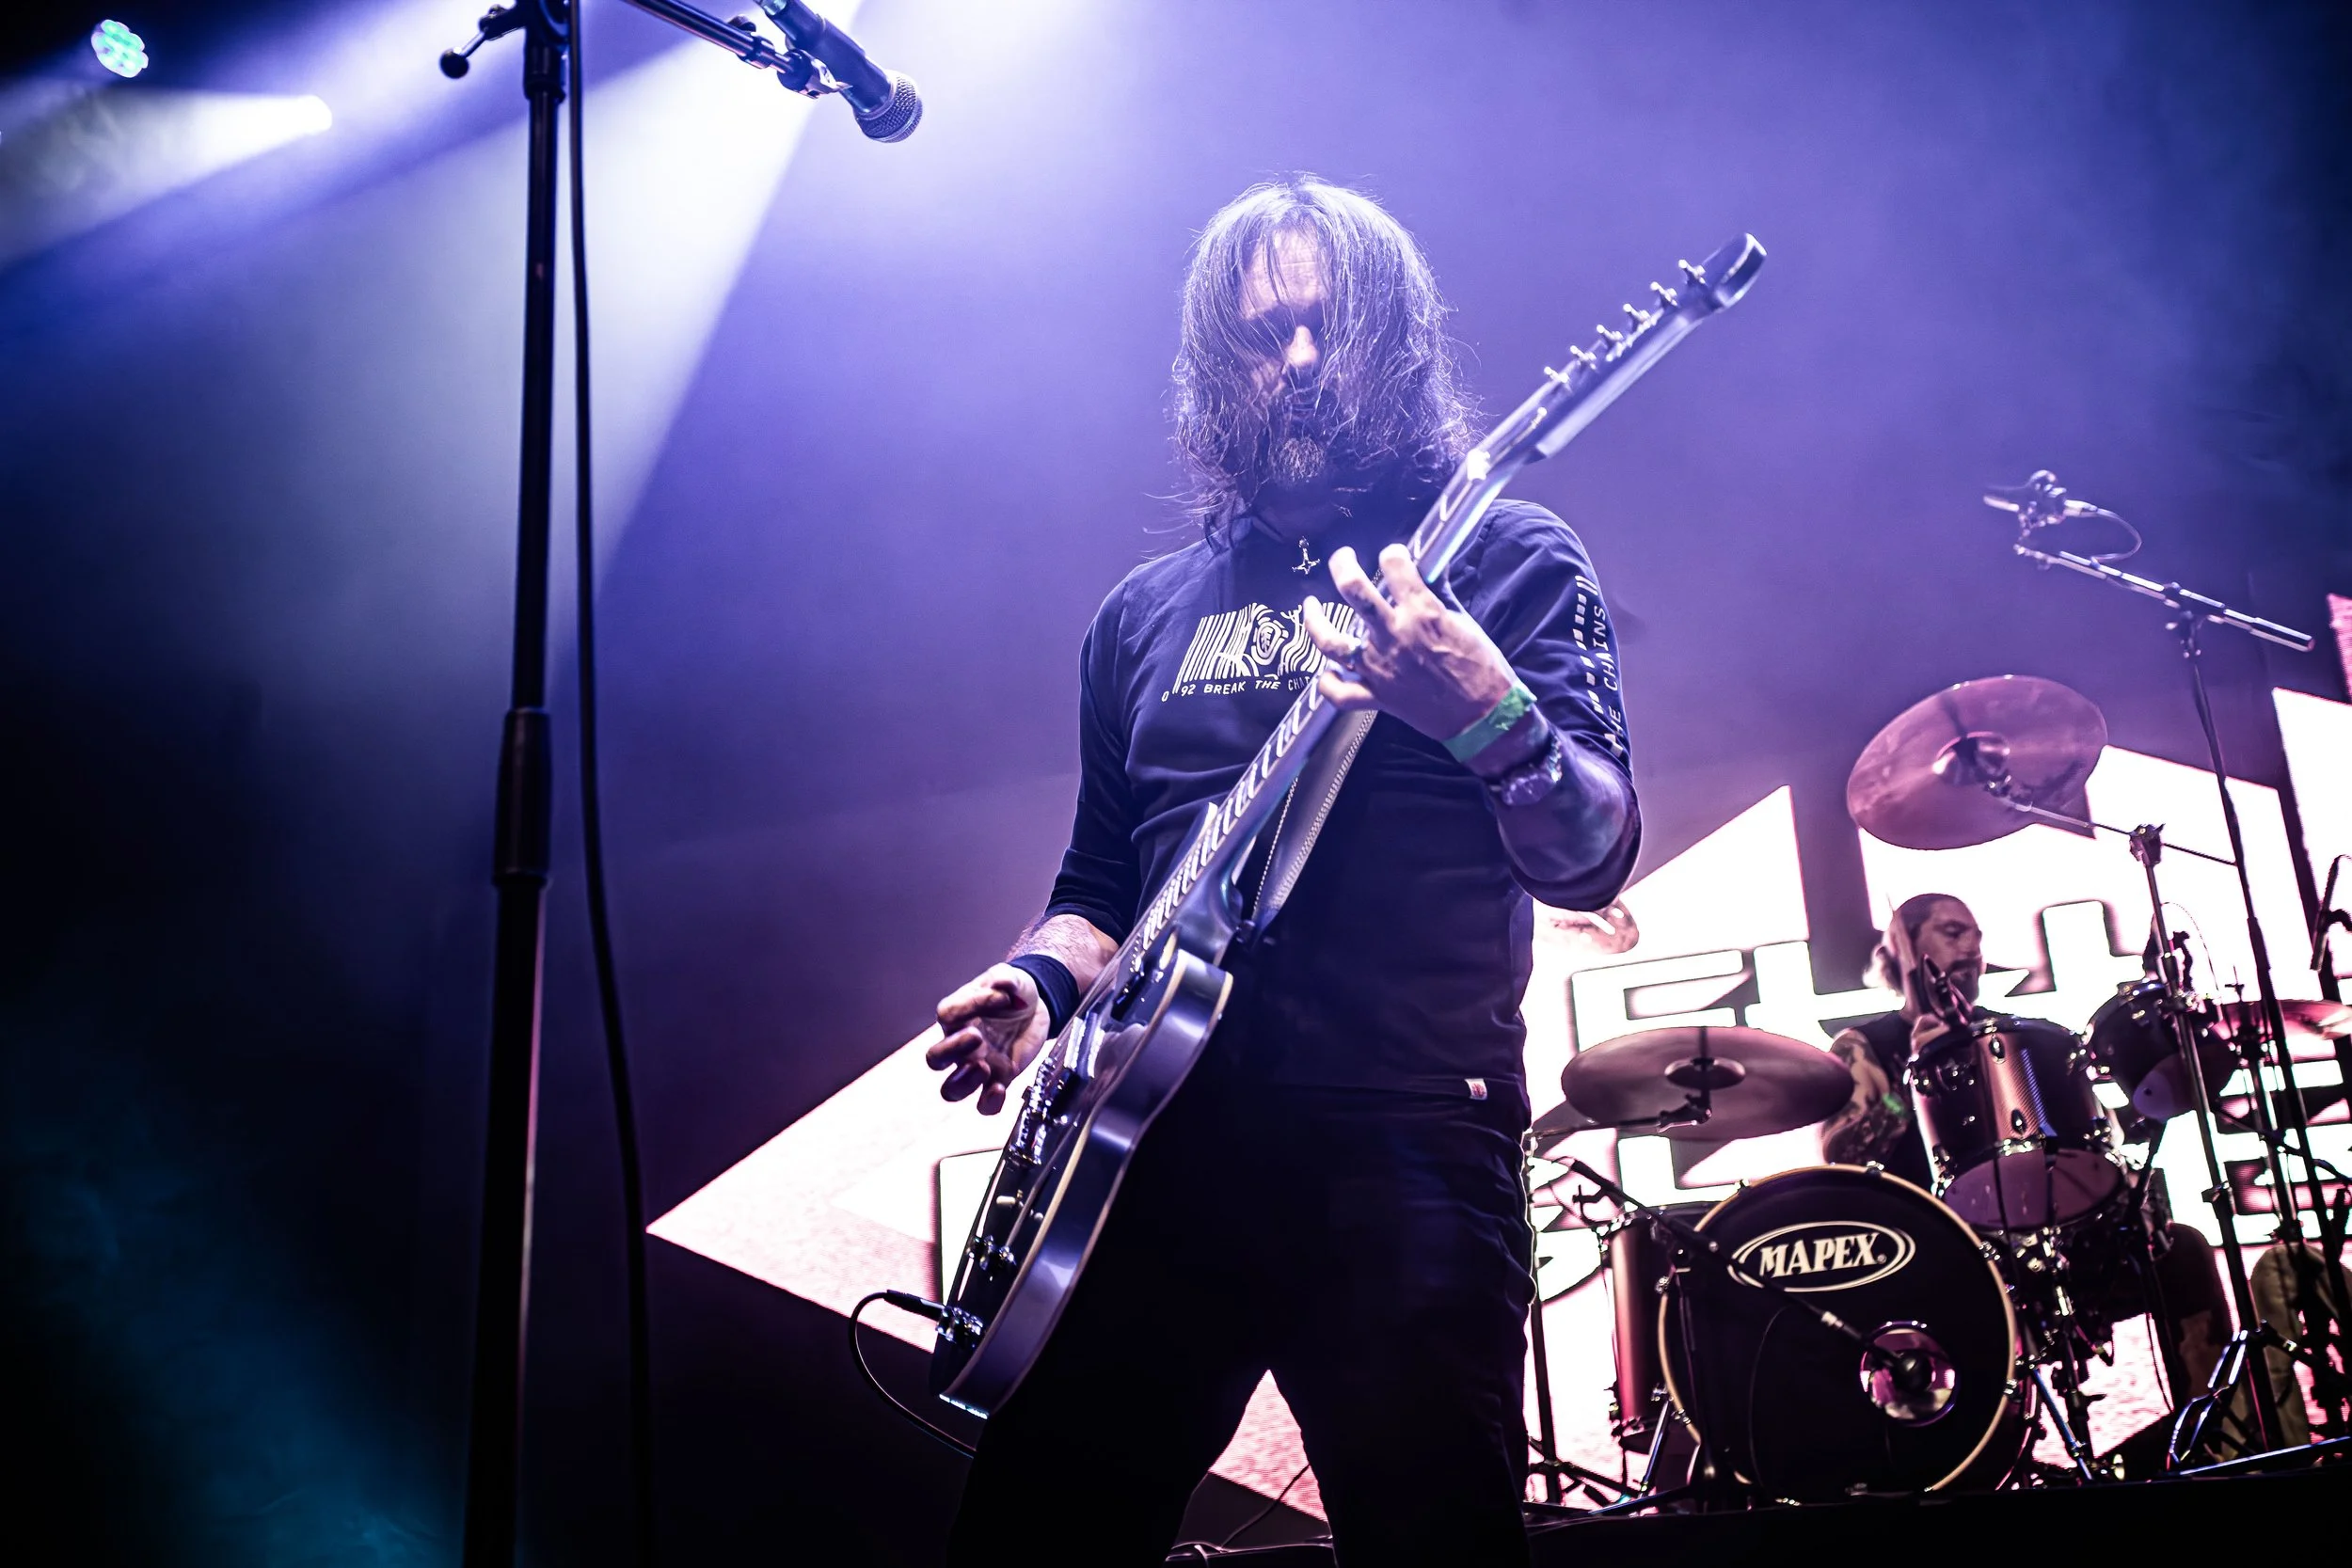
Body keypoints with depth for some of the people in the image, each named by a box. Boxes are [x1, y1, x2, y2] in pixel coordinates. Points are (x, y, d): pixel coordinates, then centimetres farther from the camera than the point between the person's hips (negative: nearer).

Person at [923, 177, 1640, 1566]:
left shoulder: (1507, 559, 4)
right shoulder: (1147, 613, 18)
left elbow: (1593, 860, -8)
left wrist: (1483, 708, -28)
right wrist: (1041, 984, 3)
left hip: (1404, 1152, -4)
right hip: (1154, 1145, 4)